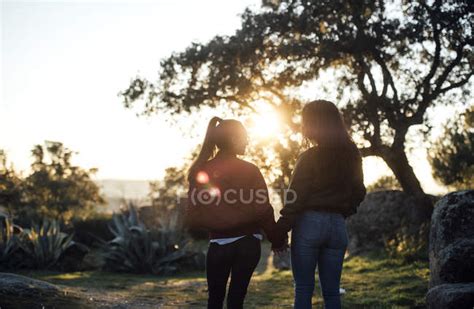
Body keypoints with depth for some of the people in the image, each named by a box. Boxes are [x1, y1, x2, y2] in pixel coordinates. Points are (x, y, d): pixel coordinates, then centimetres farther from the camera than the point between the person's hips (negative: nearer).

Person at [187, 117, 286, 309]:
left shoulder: (201, 171, -2)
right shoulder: (250, 170, -6)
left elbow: (194, 213, -3)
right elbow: (263, 210, -9)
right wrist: (277, 240, 4)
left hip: (218, 244, 1)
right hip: (247, 243, -1)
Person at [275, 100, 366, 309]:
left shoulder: (310, 157, -8)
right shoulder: (352, 156, 8)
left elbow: (295, 198, -10)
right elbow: (358, 192, 14)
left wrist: (280, 232, -8)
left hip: (309, 223, -5)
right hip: (338, 225, 5)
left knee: (303, 289, 1)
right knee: (331, 291, 9)